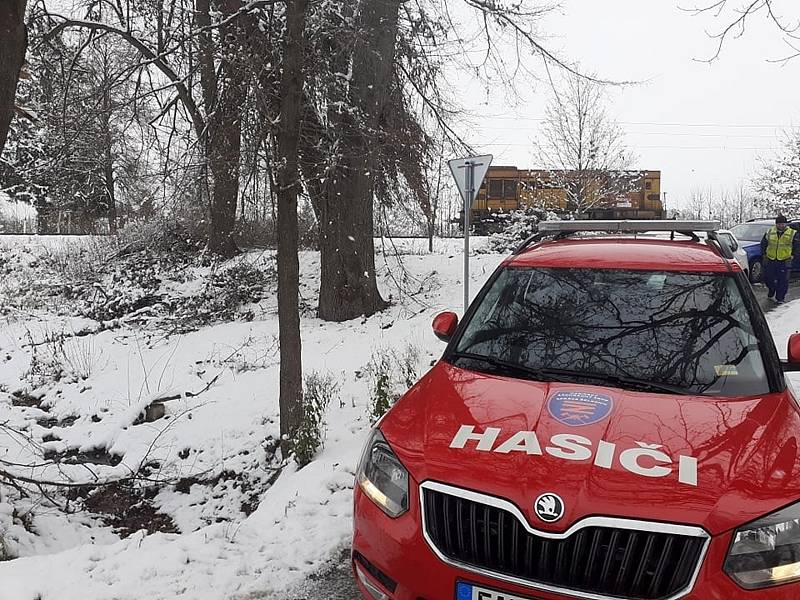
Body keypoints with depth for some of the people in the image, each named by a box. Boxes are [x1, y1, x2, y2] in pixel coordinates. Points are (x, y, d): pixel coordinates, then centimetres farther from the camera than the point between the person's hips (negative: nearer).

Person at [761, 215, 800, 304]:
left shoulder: (793, 234, -1)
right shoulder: (769, 232, 5)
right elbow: (763, 244, 16)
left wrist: (792, 255, -4)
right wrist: (764, 254, 8)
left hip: (784, 262, -2)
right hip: (770, 261, 2)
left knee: (783, 281, 1)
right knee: (767, 278, 9)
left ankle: (780, 298, 11)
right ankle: (771, 291, 37)